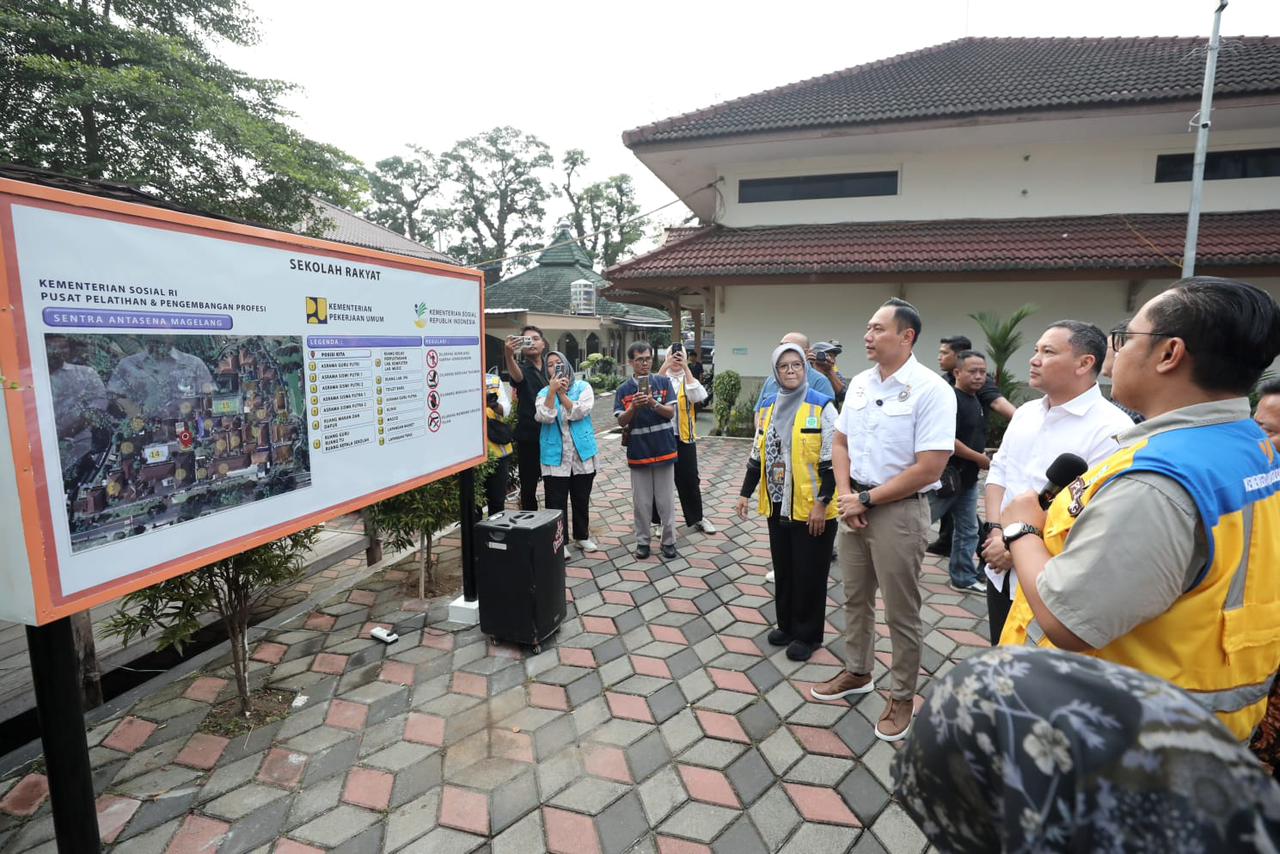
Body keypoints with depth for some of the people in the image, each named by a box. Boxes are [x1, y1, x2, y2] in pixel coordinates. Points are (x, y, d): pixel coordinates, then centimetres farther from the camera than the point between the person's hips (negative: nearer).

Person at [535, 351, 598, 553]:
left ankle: (582, 536, 31)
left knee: (582, 499, 14)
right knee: (556, 502, 1)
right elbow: (545, 417, -16)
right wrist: (553, 391, -19)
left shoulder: (583, 387, 1)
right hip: (555, 456, 0)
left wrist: (562, 394, -13)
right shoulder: (544, 393, 3)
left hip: (582, 453, 1)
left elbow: (579, 412, -15)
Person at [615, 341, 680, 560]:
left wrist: (653, 403, -24)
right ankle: (642, 541, 22)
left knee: (666, 500, 7)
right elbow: (621, 421, -5)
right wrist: (634, 407, -24)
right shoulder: (623, 390, 0)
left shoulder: (663, 382, 0)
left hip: (664, 449, 0)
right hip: (638, 451, 0)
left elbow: (671, 413, -5)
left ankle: (669, 541, 19)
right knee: (641, 501, 8)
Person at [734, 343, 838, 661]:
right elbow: (757, 455, 14)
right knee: (783, 568, 17)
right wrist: (746, 492, 11)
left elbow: (831, 460, -13)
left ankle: (808, 634, 22)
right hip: (777, 504, 6)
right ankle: (787, 624, 34)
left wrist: (822, 503, -17)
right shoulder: (768, 407, 8)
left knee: (809, 572, 6)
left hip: (811, 506, -6)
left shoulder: (822, 406, -11)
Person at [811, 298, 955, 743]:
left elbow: (928, 469, -19)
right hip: (854, 503, 6)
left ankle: (902, 697, 28)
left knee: (901, 612, 8)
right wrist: (846, 494, -4)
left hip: (899, 510, -6)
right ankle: (857, 673, 39)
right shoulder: (859, 383, 5)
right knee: (855, 598, 19)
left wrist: (867, 500, -14)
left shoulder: (930, 389, -16)